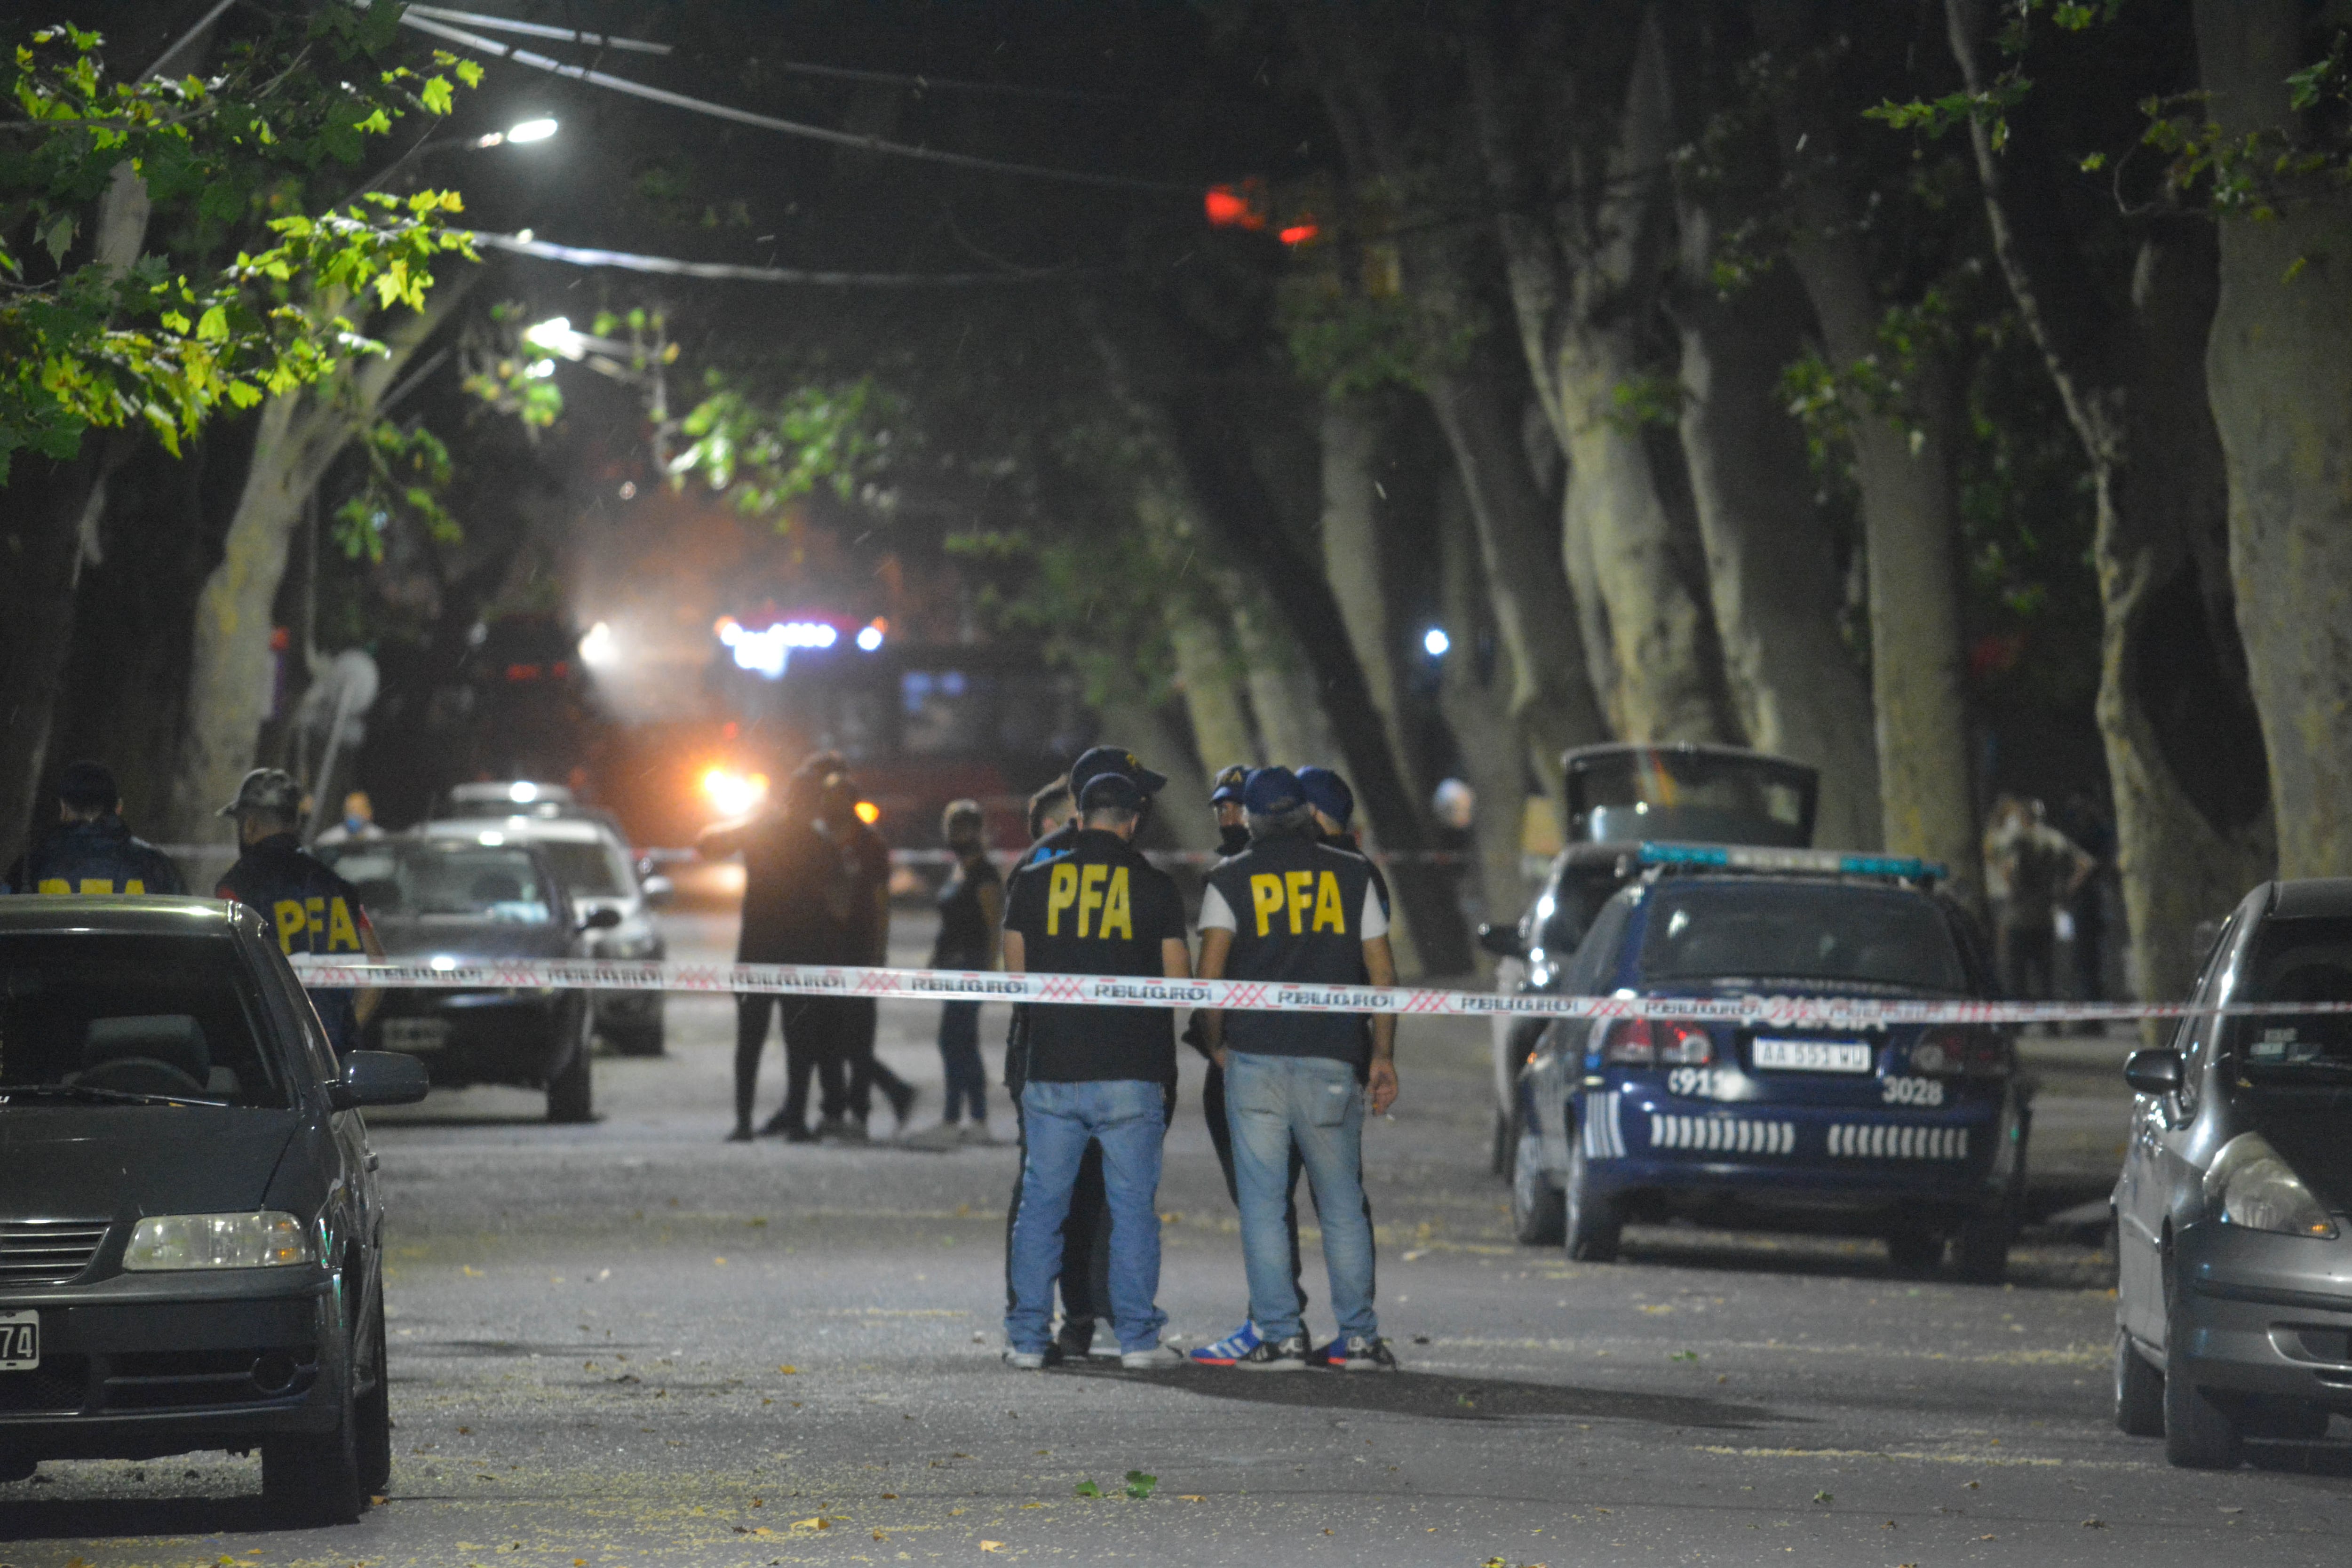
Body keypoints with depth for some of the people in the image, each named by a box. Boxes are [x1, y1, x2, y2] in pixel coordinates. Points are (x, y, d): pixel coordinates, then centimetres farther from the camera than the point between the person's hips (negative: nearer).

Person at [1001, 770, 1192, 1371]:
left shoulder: (1034, 881, 4)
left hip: (1051, 1071, 1)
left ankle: (1028, 1336, 8)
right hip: (1131, 1073, -1)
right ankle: (1138, 1337, 2)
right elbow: (1179, 982, 1)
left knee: (1041, 1202, 8)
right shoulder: (1155, 887, 0)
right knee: (1133, 1206, 4)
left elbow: (1016, 972, 8)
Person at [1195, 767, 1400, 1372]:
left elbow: (1209, 976, -6)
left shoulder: (1231, 880, 3)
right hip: (1331, 1063, 2)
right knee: (1343, 1207, 9)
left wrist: (1216, 1043, 9)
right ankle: (1359, 1338, 5)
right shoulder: (1352, 875, 8)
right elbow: (1382, 972, 6)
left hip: (1255, 1056, -1)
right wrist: (1383, 1055, 12)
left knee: (1261, 1204, 2)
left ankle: (1282, 1337, -2)